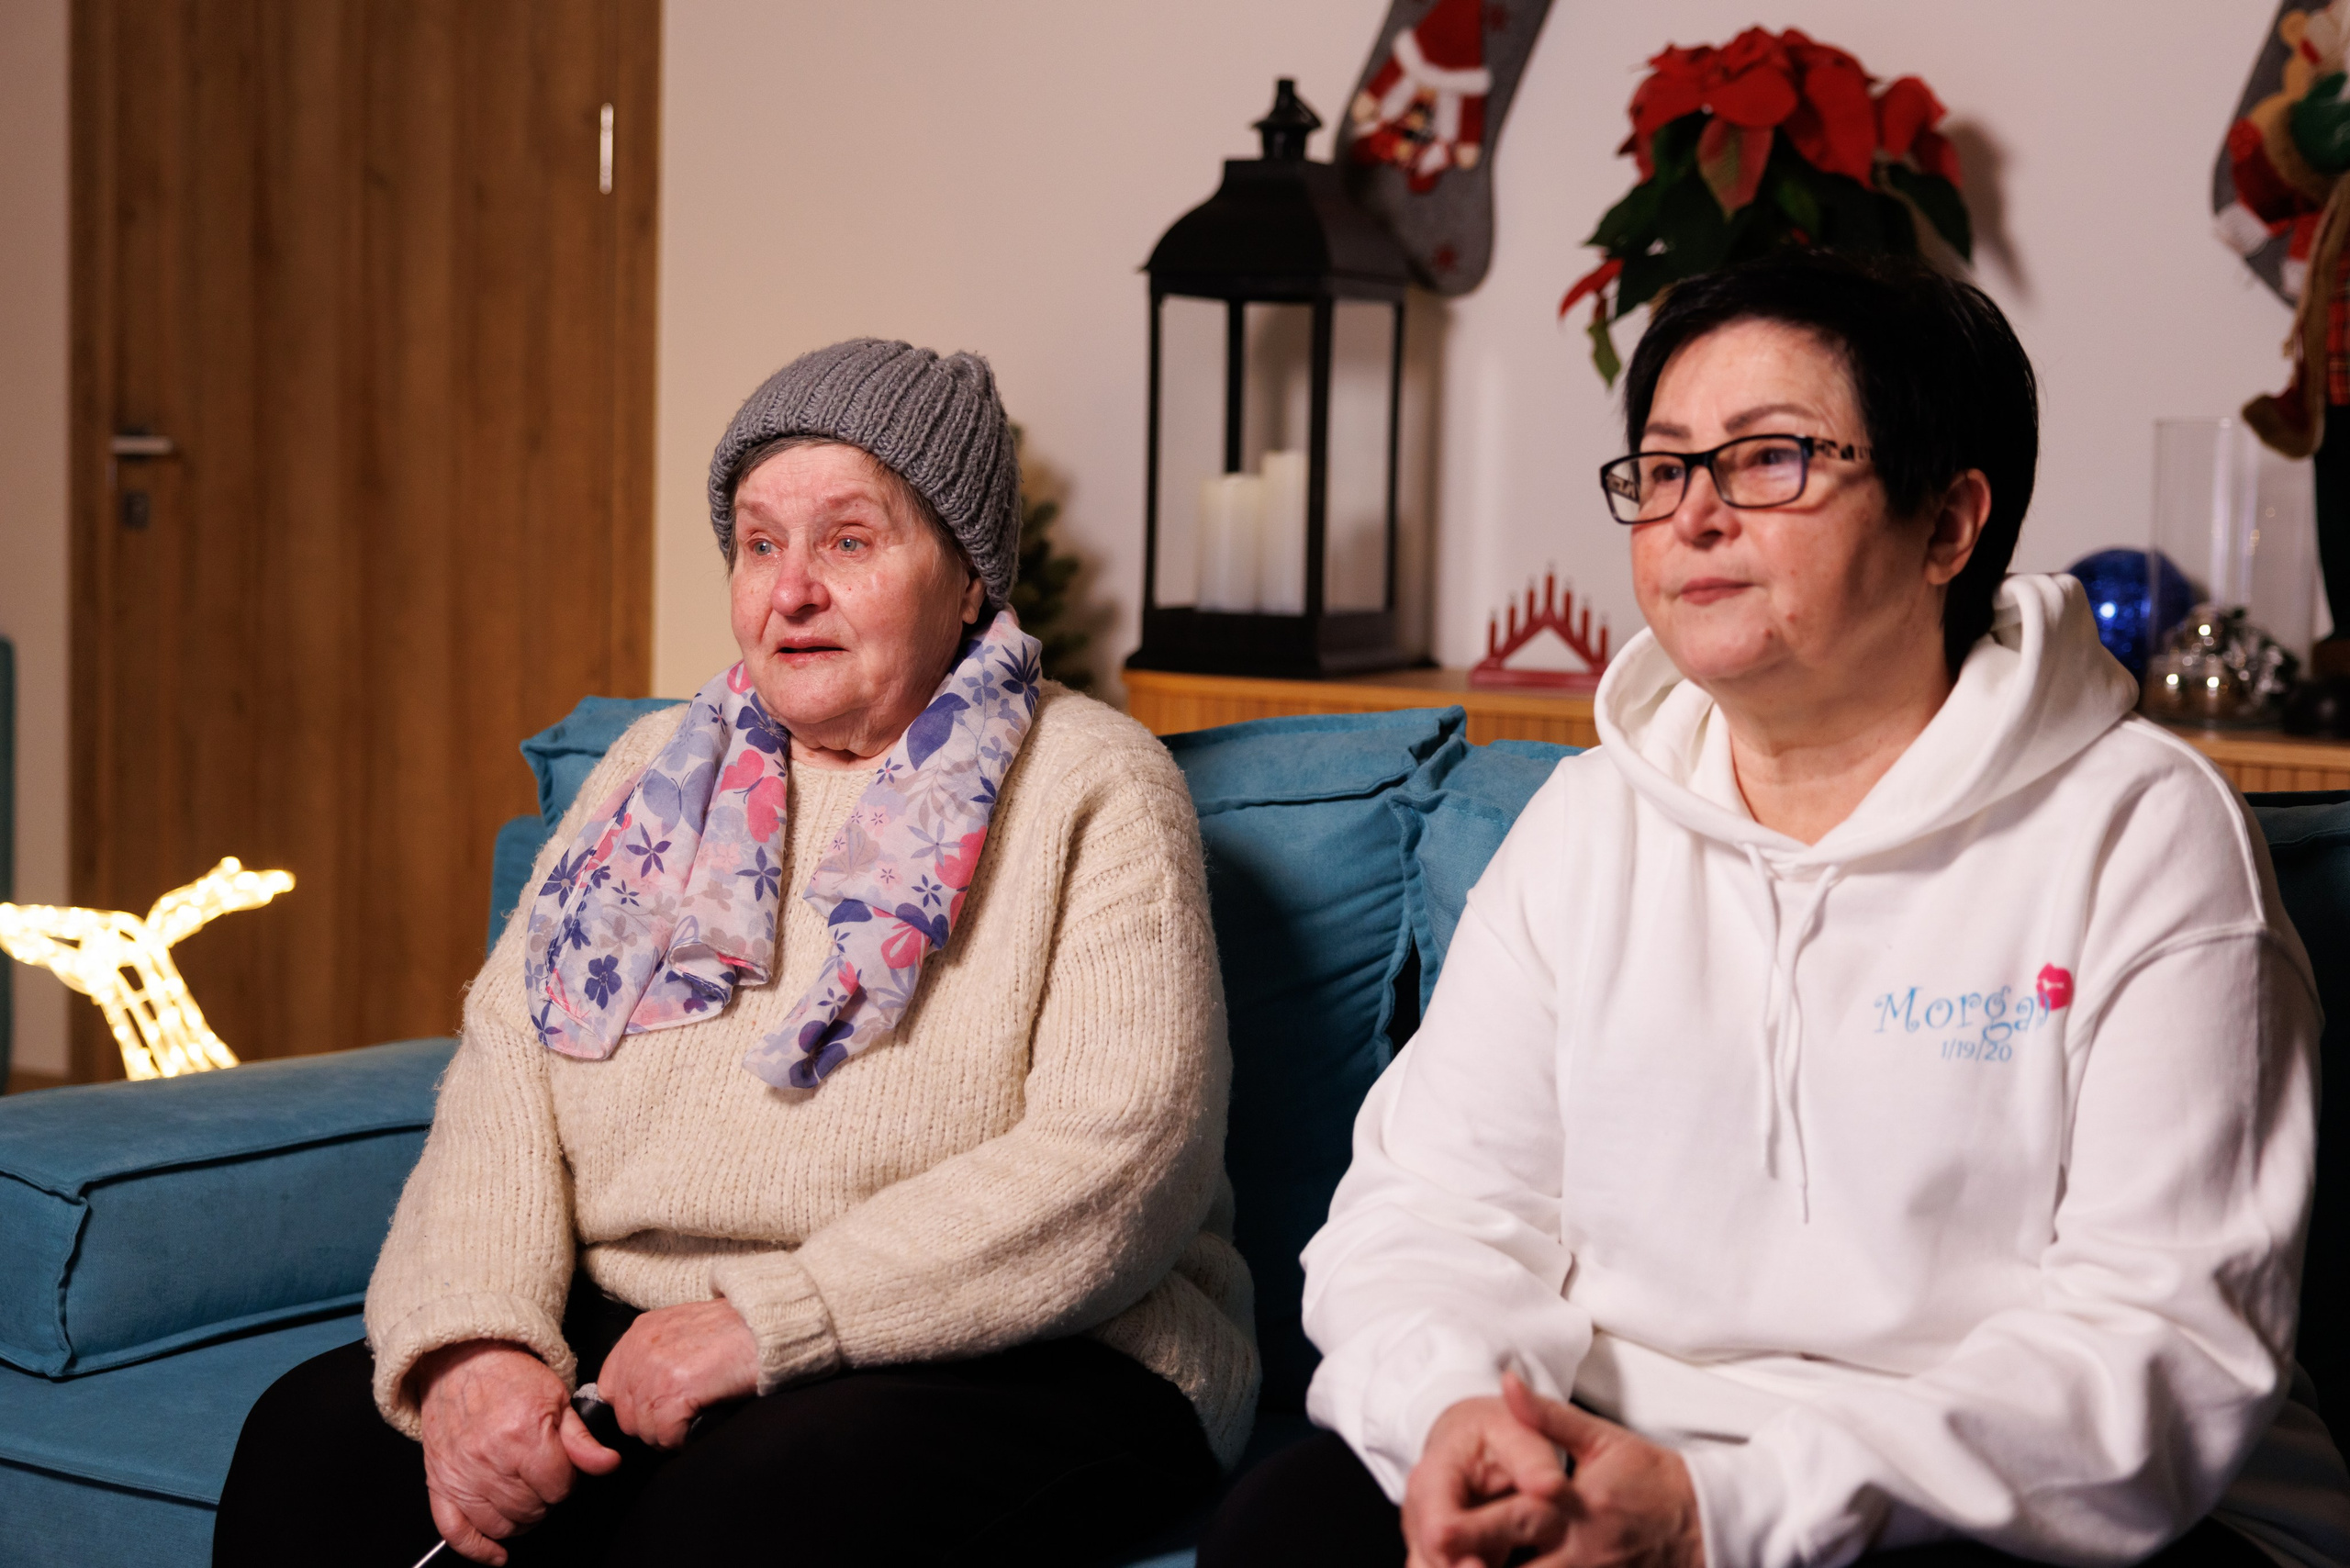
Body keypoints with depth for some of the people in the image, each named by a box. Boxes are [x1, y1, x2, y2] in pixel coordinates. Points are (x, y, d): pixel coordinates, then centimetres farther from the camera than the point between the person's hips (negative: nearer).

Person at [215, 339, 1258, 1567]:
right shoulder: (657, 773, 16)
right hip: (627, 1329, 4)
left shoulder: (1092, 791, -2)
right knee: (315, 1439, -20)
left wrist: (772, 1322, -21)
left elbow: (1119, 1165, -15)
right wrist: (474, 1343, -14)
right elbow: (506, 1078, 6)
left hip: (1009, 1360, -4)